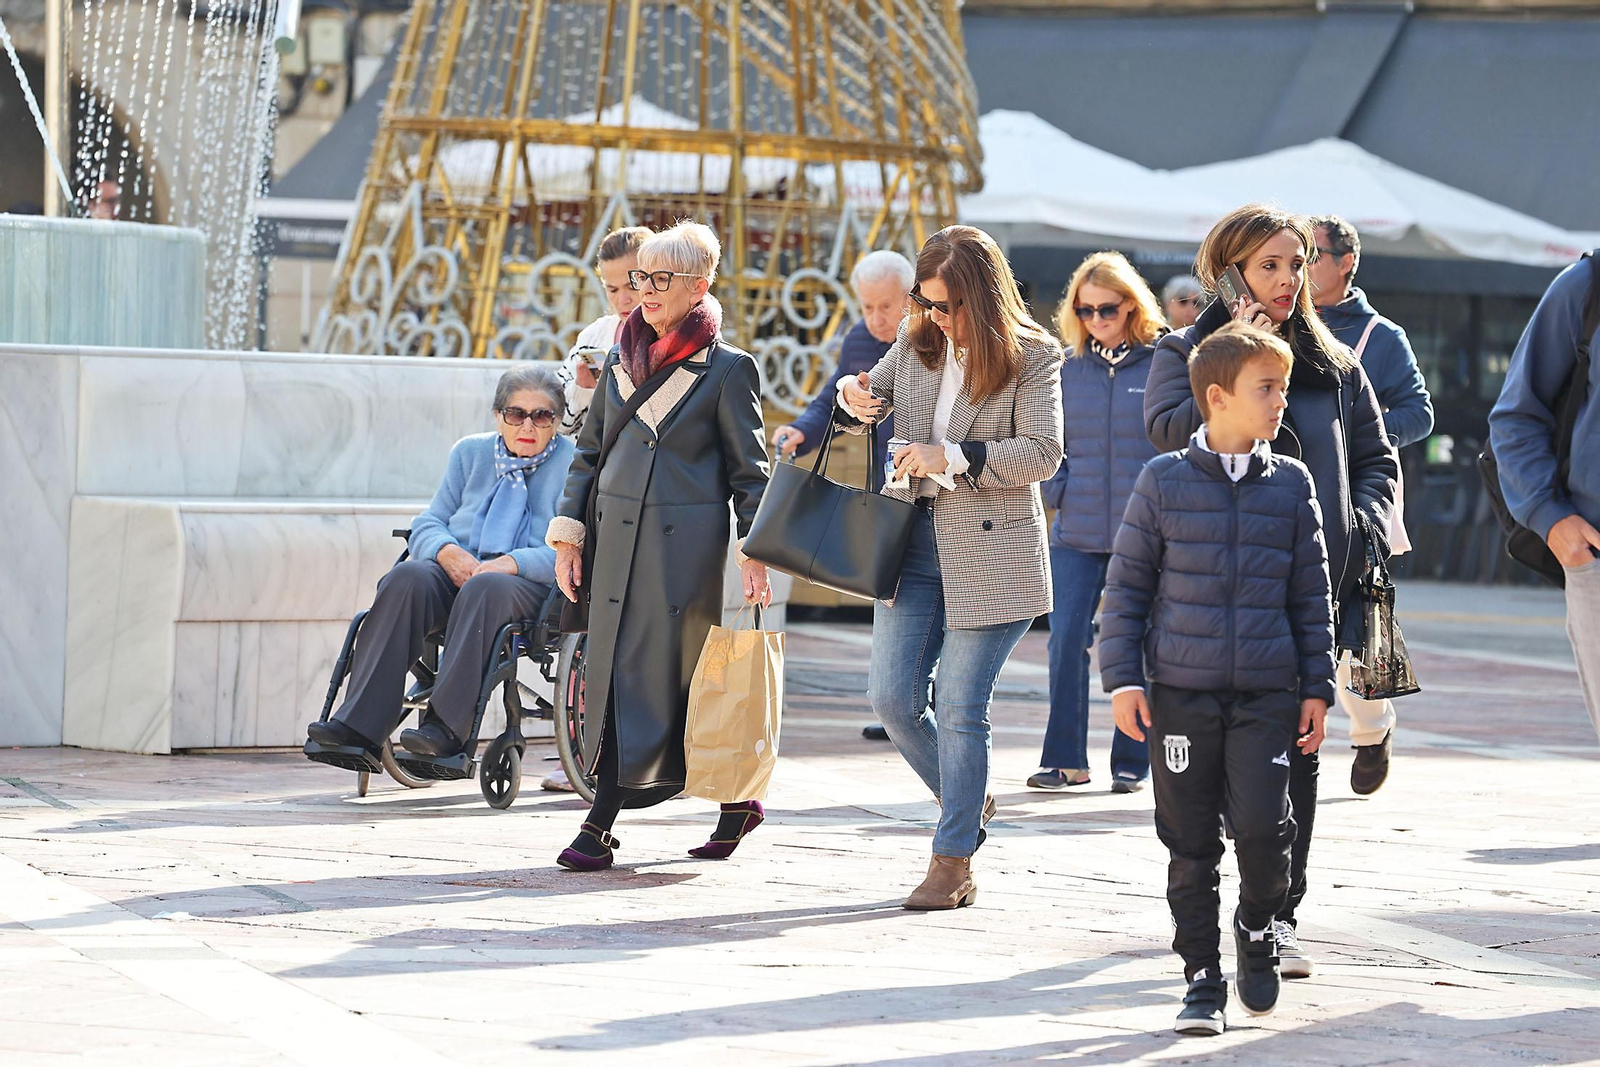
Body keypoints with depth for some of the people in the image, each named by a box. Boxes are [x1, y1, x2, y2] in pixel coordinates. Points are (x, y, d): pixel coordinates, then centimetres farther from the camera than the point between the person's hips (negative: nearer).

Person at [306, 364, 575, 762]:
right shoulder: (470, 453, 20)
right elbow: (428, 524, 17)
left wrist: (514, 563, -21)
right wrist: (446, 551, -7)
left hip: (530, 586, -4)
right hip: (455, 574, 4)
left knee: (484, 588, -39)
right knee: (407, 576, -30)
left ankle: (445, 727, -46)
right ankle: (358, 725, -39)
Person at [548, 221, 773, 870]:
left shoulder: (727, 370, -3)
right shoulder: (621, 360, 13)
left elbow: (750, 472, -1)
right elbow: (589, 452, 16)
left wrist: (754, 555, -10)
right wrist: (567, 535, 8)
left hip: (689, 545, -6)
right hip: (618, 542, 6)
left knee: (665, 677, -6)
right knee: (614, 676, 1)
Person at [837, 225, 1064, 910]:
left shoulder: (1031, 357, -7)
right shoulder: (917, 341, 7)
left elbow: (1042, 454, -13)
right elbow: (869, 403, 19)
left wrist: (952, 458, -21)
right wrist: (853, 398, -5)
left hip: (992, 550, -5)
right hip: (915, 541, 5)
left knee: (960, 709, -5)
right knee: (891, 697, 1)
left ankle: (953, 860, 4)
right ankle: (966, 802, 25)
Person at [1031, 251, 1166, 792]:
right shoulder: (1066, 367, 8)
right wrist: (1058, 490, 2)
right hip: (1077, 530, 2)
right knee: (1067, 637, -6)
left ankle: (1131, 761, 10)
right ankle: (1065, 758, 1)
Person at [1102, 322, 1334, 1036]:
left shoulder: (1290, 484, 6)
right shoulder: (1164, 481, 0)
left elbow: (1311, 595, 10)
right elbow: (1127, 584, 4)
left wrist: (1316, 688, 8)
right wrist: (1122, 679, -2)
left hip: (1267, 692, 1)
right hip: (1180, 692, -1)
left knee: (1261, 824, -13)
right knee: (1190, 842, 2)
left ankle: (1258, 928, 16)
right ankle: (1203, 978, 14)